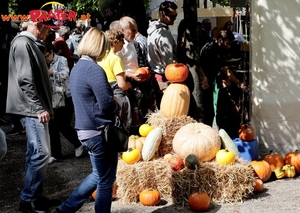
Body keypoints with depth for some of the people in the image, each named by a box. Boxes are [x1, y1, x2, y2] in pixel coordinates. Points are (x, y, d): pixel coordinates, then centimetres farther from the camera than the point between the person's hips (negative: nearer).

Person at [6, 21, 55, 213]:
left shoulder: (32, 44, 17)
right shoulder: (22, 44, -13)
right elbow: (25, 80, -20)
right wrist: (39, 108, -19)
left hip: (36, 109, 10)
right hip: (32, 109, -10)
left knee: (35, 153, 13)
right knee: (41, 153, -11)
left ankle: (33, 196, 20)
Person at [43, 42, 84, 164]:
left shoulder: (61, 60, -8)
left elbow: (64, 74, -27)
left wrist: (52, 73, -46)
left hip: (65, 98, -5)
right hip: (52, 99, 5)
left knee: (63, 126, -4)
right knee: (52, 126, 2)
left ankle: (78, 144, 24)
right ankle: (55, 154, 13)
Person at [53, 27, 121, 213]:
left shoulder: (77, 67, 10)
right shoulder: (94, 69, -19)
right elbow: (107, 104, -22)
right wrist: (118, 107, -2)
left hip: (85, 129, 9)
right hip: (99, 131, -9)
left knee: (98, 175, 22)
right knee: (106, 180, 6)